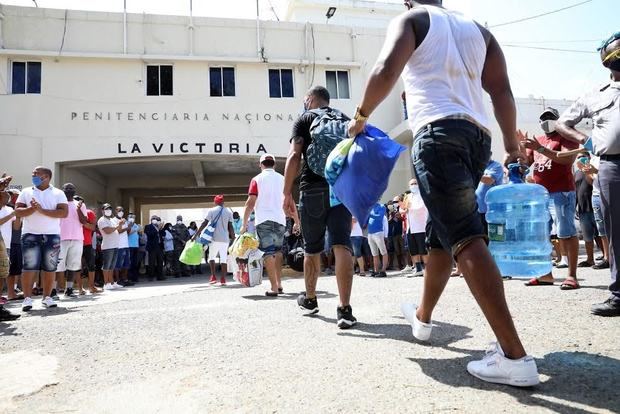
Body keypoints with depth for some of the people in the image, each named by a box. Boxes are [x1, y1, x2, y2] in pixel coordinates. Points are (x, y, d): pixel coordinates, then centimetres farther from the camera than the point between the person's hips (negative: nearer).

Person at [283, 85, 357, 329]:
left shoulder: (304, 119, 7)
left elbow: (294, 156, -7)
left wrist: (287, 193, -7)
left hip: (313, 189, -2)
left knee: (312, 249, 11)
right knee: (342, 246, -8)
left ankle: (310, 299, 29)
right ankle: (344, 309, -17)